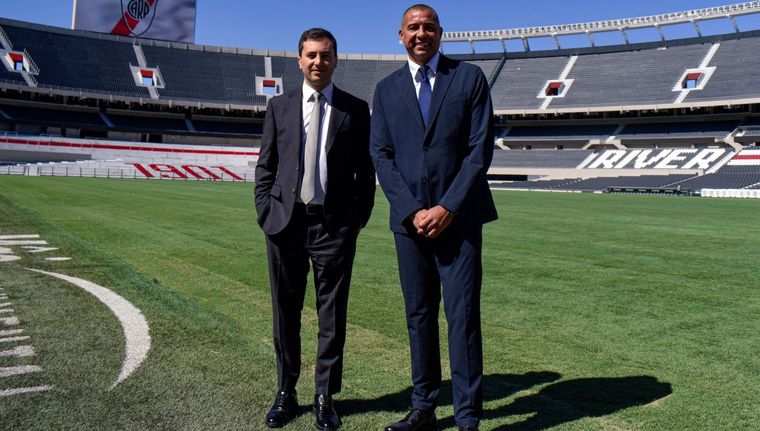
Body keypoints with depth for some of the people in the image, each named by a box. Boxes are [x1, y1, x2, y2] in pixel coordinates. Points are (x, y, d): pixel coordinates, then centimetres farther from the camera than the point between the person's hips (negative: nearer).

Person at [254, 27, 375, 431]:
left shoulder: (355, 109, 5)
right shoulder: (279, 106, 9)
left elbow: (365, 171, 6)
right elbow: (264, 166, 10)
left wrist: (357, 220, -1)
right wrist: (265, 215, 1)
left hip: (334, 226, -1)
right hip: (285, 223, 2)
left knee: (332, 315, 5)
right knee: (285, 313, 10)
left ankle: (325, 397, 19)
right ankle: (286, 394, 26)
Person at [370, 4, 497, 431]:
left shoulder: (469, 77, 4)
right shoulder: (387, 88, 11)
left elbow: (481, 148, -3)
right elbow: (381, 155, 4)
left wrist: (448, 207, -11)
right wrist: (412, 210, -8)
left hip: (459, 216, -2)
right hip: (409, 218, 3)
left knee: (463, 315, -3)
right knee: (419, 313, 9)